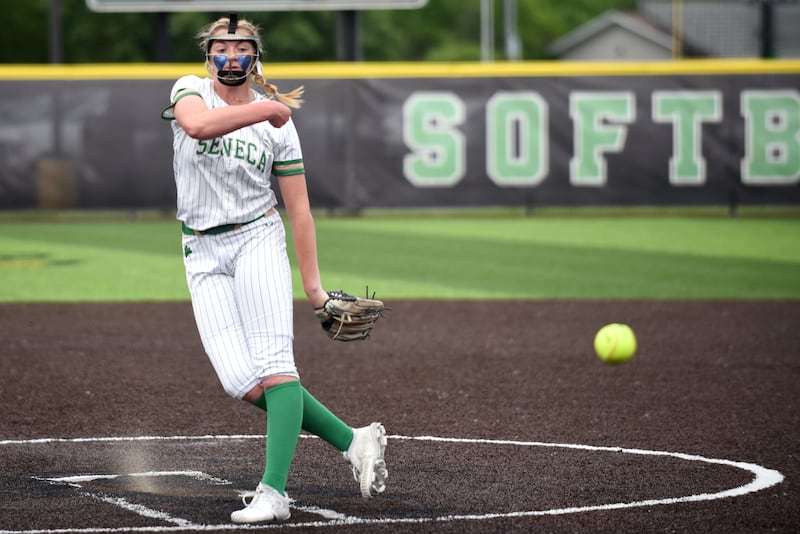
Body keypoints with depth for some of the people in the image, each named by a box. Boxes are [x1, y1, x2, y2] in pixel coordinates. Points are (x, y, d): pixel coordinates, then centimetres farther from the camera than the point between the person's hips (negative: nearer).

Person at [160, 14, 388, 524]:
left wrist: (313, 284, -2)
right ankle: (354, 441, 1)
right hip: (203, 253, 1)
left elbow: (299, 209, 4)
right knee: (243, 383, -10)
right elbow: (198, 125, -24)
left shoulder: (280, 124, 3)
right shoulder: (191, 90, 2)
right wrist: (267, 106, -22)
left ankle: (274, 492, -25)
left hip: (258, 240, -1)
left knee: (274, 366, -18)